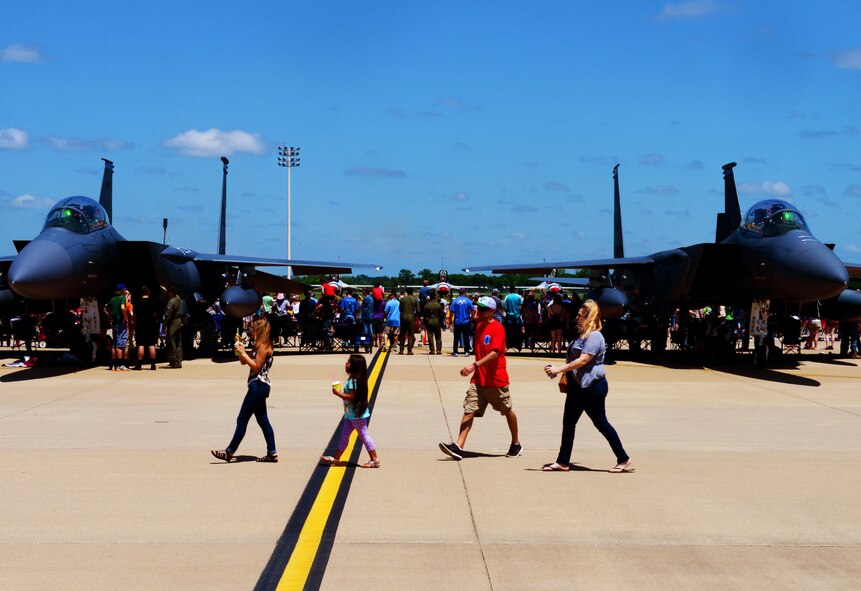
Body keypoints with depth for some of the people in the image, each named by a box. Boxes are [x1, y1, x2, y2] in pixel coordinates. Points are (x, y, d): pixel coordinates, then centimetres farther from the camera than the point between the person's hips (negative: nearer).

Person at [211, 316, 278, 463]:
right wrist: (240, 347, 7)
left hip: (258, 386, -11)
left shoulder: (264, 346, -13)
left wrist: (243, 352, -16)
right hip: (259, 386, 11)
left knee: (242, 419, -6)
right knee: (263, 420, 11)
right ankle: (272, 453, 11)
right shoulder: (259, 345, 18)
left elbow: (256, 366, -19)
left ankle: (229, 452, -2)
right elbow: (244, 362, 20)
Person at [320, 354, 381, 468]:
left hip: (357, 414, -10)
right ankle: (335, 458, 21)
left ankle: (375, 460, 4)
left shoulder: (353, 381, -21)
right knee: (344, 435, 14)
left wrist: (338, 393, -19)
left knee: (363, 435, -3)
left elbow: (352, 397, -27)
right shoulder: (355, 379, 10)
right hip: (351, 414, 10)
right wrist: (340, 392, 10)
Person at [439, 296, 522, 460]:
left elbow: (495, 353, -26)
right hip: (478, 379, 7)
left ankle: (516, 444, 30)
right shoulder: (479, 326, 10)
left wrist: (475, 365, -34)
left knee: (507, 412, 11)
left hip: (497, 380, -7)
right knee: (469, 411, -7)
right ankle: (458, 447, -15)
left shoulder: (497, 328, -14)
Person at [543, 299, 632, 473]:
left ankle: (624, 460, 8)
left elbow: (583, 360, -26)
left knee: (600, 423, -3)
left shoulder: (594, 336, -18)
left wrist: (559, 369, -26)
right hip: (578, 386, 10)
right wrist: (558, 370, 12)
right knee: (568, 421, 9)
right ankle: (563, 462, 14)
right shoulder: (583, 335, 14)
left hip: (593, 386, -10)